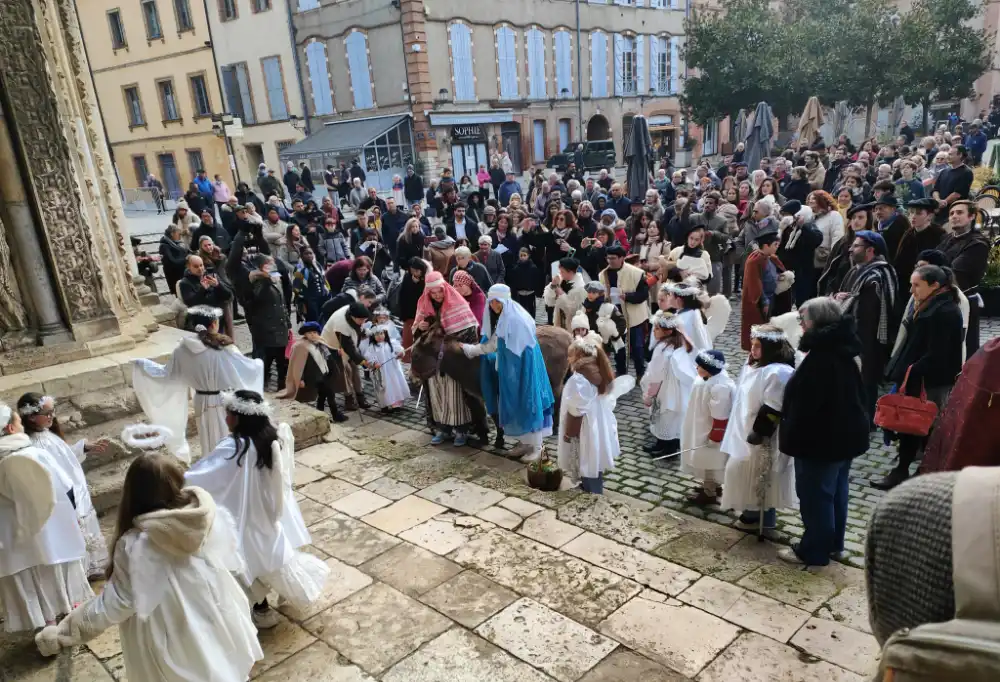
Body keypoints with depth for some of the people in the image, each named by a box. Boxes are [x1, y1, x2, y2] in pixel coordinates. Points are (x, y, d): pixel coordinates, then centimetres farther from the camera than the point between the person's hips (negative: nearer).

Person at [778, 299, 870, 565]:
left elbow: (805, 404, -26)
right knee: (836, 492, 20)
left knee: (815, 496, 3)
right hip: (847, 434, 10)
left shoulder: (821, 357, -25)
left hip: (821, 439, -10)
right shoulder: (846, 349, 6)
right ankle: (833, 543, 34)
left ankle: (813, 551, 15)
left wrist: (792, 439, -17)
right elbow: (856, 395, 15)